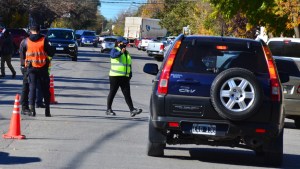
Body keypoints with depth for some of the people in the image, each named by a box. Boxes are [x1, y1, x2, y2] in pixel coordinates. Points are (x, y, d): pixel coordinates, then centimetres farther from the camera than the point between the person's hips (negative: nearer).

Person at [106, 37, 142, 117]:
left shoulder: (127, 53, 20)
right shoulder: (115, 50, -3)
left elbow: (129, 65, 26)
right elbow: (113, 55, -28)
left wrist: (130, 75, 21)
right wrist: (121, 52, -45)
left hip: (125, 77, 6)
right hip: (115, 76, -6)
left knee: (127, 94, -2)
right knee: (112, 93, 2)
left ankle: (132, 110, -10)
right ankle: (108, 110, 12)